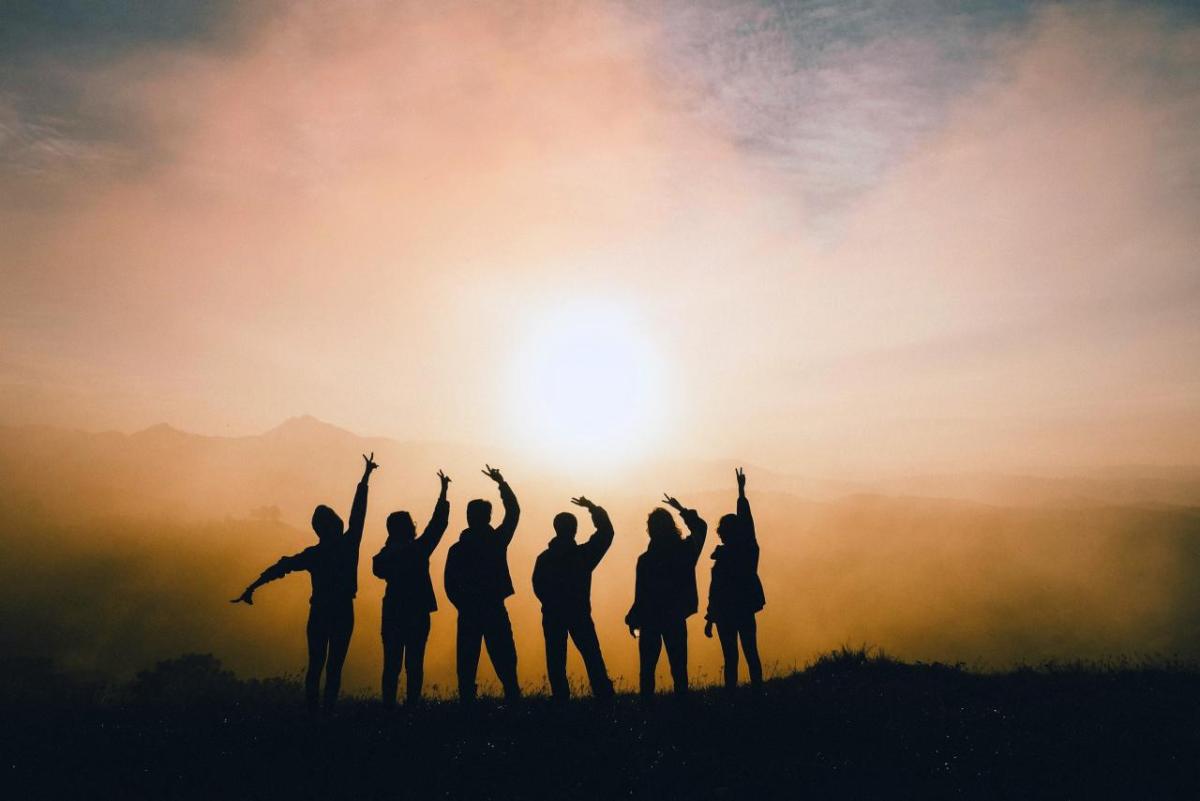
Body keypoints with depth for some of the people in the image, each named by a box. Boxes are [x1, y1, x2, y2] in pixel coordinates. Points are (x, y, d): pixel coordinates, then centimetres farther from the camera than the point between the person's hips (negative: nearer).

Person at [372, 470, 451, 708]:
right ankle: (411, 704, 0)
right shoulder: (418, 549, -12)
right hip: (417, 614, -3)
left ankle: (389, 705, 7)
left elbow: (379, 570, 20)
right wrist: (443, 492, 3)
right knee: (414, 664, 3)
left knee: (392, 664, 9)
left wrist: (392, 545, 13)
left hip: (393, 614, 3)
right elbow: (438, 523, -4)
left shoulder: (385, 556, -3)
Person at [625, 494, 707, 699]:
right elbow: (701, 527, 15)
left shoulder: (646, 560, -16)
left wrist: (632, 620, -1)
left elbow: (641, 596, -13)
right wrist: (682, 510, 22)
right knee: (679, 667, 11)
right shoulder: (685, 550, -5)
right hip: (676, 620, 3)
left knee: (648, 668, 8)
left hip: (651, 620, -3)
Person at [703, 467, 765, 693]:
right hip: (747, 611, 5)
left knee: (731, 658, 0)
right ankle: (757, 691, 14)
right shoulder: (749, 550, -2)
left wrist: (710, 619, -7)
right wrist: (741, 490, 16)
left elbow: (715, 591, -13)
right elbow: (746, 520, 8)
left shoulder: (723, 558, -14)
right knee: (751, 654, 12)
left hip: (726, 614, -5)